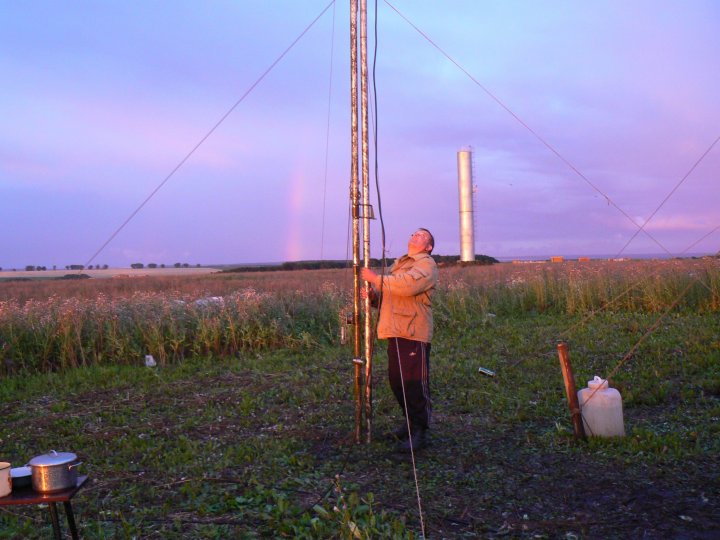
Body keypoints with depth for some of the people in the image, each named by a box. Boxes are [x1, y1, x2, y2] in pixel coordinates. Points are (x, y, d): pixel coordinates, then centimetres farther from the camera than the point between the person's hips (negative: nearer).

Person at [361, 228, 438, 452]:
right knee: (396, 381, 13)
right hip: (395, 331, 8)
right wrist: (373, 294, 3)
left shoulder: (427, 264, -3)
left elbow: (407, 285, -22)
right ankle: (410, 421, 29)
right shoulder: (398, 264, 24)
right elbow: (386, 295, 26)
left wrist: (376, 279, -13)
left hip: (414, 332, -8)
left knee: (414, 383, -7)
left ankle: (418, 430, 4)